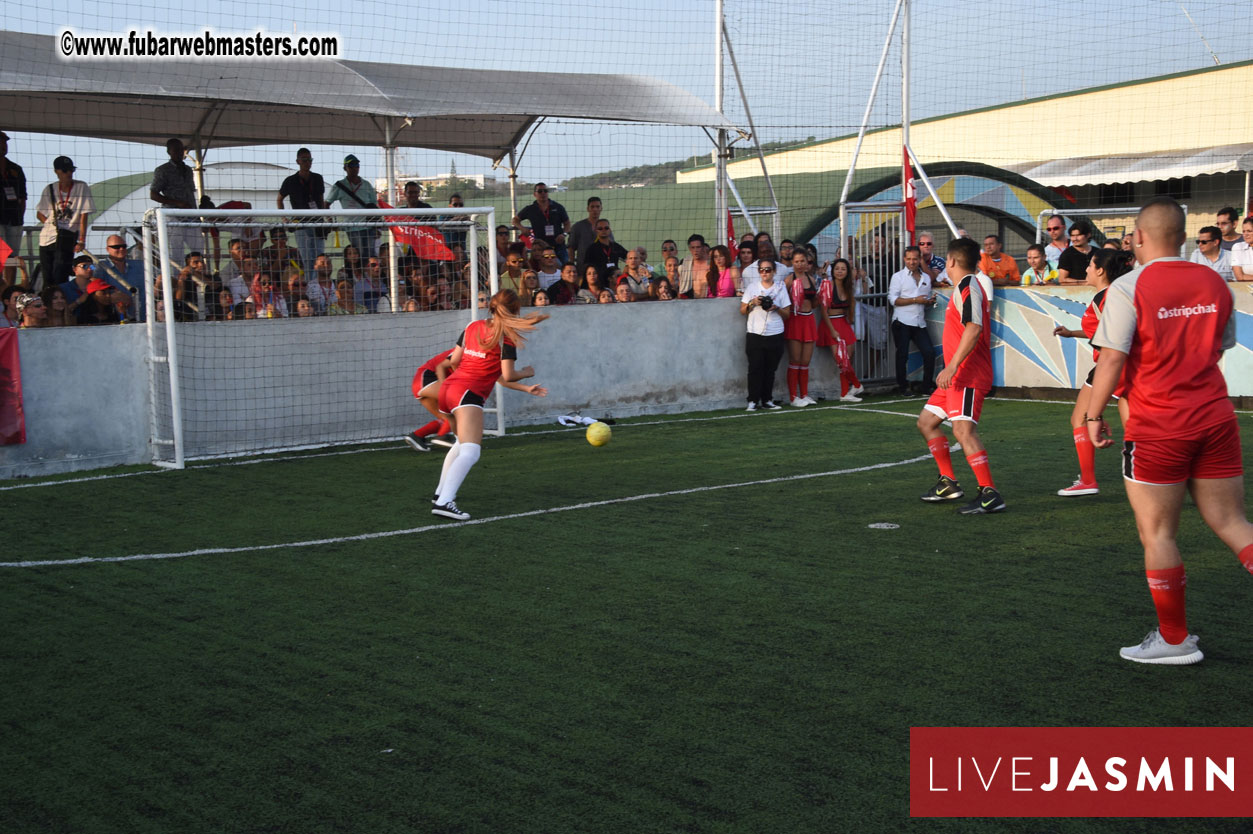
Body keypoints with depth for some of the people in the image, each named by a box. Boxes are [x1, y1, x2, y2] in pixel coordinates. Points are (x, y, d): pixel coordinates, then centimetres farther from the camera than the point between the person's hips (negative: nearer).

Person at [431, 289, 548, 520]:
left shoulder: (472, 327, 16)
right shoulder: (506, 336, -3)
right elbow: (508, 375, -7)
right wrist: (527, 372, 14)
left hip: (448, 388, 9)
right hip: (469, 393, -9)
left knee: (462, 443, 32)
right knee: (469, 453, -19)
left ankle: (441, 491, 41)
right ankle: (444, 502, -36)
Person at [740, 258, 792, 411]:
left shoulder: (780, 288, 8)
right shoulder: (752, 287, 9)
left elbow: (787, 314, 8)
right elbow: (742, 311, 10)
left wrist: (776, 308, -11)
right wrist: (752, 303, -8)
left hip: (775, 335, 1)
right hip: (755, 334, -1)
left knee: (770, 369, 2)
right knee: (755, 368, -6)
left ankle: (767, 400, 10)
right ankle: (753, 401, -3)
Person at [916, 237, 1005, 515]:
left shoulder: (967, 287, -12)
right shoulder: (964, 288, 19)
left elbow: (974, 328, -25)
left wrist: (952, 366, -29)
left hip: (968, 376, -11)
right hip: (958, 375, 11)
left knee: (963, 429, -21)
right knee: (926, 422, 15)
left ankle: (990, 495, -22)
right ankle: (948, 483, 22)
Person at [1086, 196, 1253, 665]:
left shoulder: (1129, 288, -11)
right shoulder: (1214, 283, 7)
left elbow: (1112, 359, -14)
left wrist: (1094, 415, -5)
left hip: (1157, 429, -5)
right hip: (1215, 420, 5)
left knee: (1157, 533, 5)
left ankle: (1174, 639, 13)